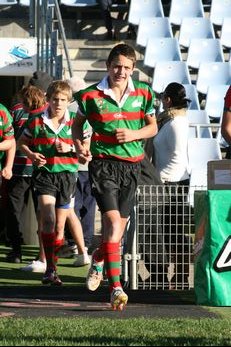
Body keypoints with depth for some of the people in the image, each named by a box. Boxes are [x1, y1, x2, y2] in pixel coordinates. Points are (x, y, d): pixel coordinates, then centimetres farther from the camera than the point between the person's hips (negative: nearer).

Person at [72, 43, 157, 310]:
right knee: (113, 220, -18)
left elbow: (152, 127, 11)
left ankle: (99, 259, 44)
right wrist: (79, 146, -7)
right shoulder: (91, 95, -4)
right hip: (103, 164, -4)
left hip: (131, 164, 4)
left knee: (120, 223, 11)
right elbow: (77, 124, 12)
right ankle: (116, 288, -20)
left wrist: (134, 134, -9)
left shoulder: (143, 93, 3)